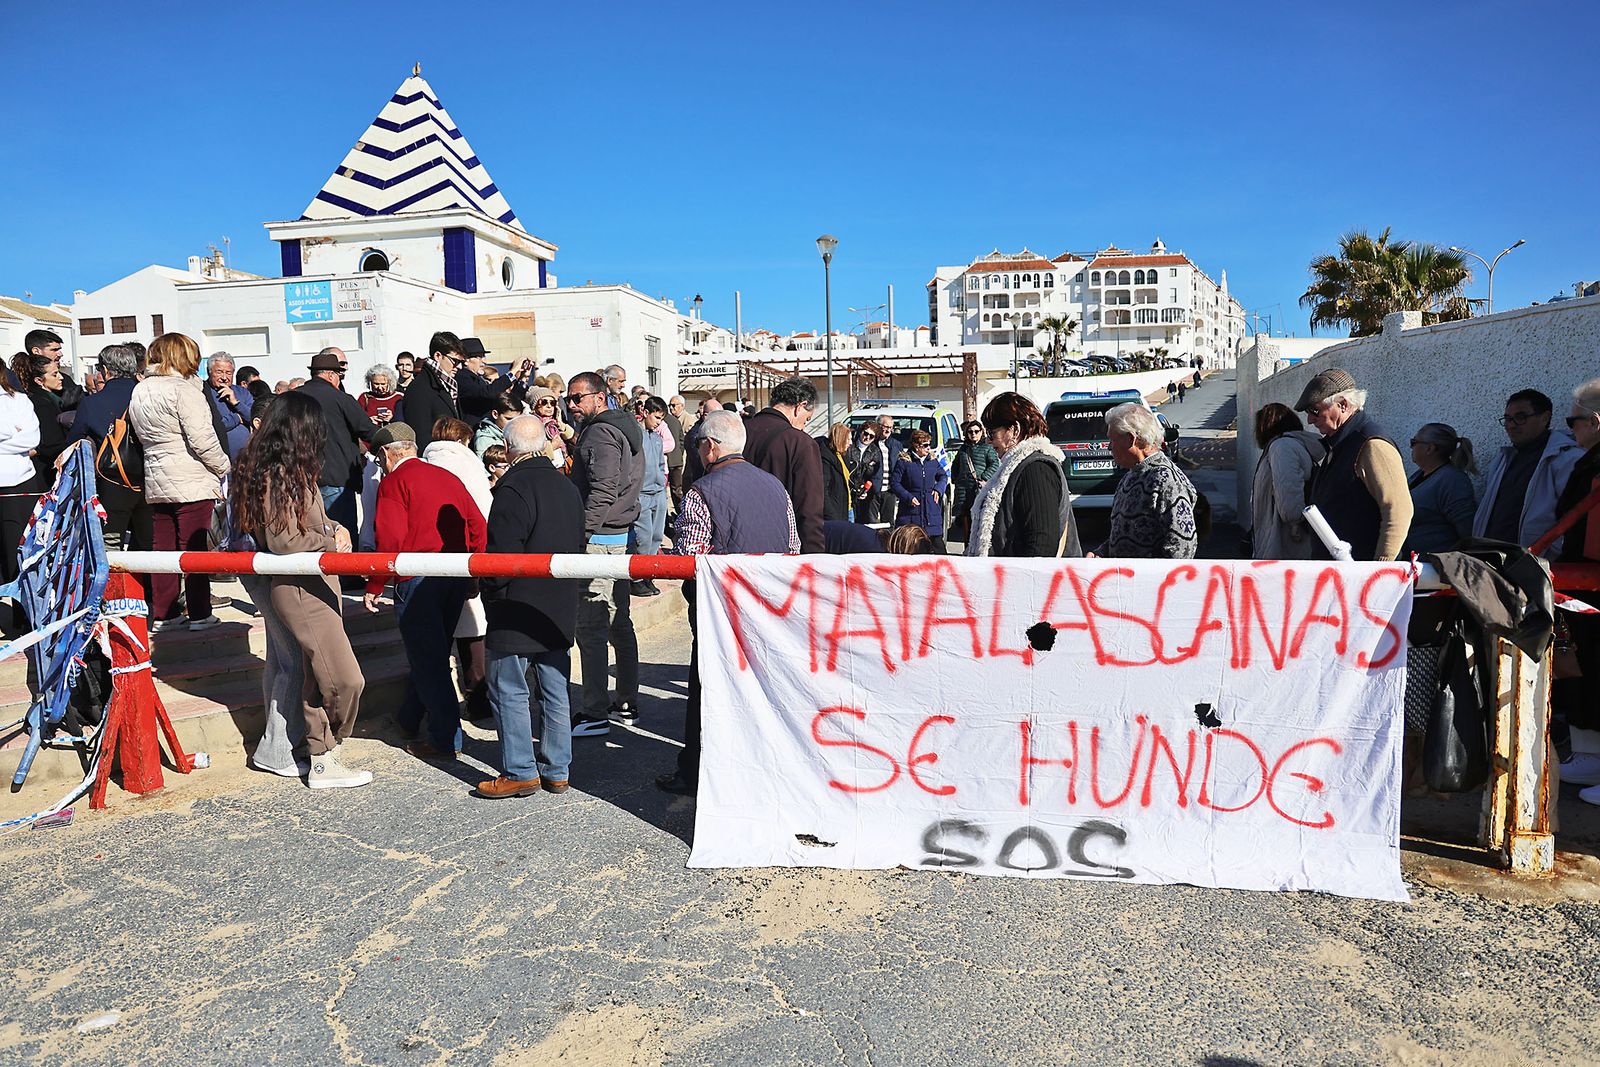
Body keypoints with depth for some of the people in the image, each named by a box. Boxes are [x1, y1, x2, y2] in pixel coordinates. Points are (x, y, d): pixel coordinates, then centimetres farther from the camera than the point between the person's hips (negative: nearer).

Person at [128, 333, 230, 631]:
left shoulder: (139, 391, 12)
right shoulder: (184, 389, -13)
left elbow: (142, 436, 18)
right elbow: (202, 438, -17)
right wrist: (222, 467, -5)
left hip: (156, 482, 7)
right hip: (191, 482, -7)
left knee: (163, 548, 11)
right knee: (194, 548, -2)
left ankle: (163, 614, 16)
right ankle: (199, 614, 2)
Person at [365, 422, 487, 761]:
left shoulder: (394, 482, -4)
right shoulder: (447, 477, 15)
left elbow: (389, 540, -13)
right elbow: (478, 525, 12)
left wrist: (374, 587, -6)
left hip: (418, 579, -7)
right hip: (457, 577, 7)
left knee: (427, 659, 0)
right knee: (434, 653, 20)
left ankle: (446, 739, 1)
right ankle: (411, 719, 37)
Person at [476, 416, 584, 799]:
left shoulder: (514, 490, -17)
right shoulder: (568, 488, 8)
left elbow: (502, 556, -20)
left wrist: (489, 592, -5)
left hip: (517, 610, -8)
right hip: (561, 611, 8)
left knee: (509, 692, 3)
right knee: (555, 692, 12)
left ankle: (520, 772, 8)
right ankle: (556, 770, 20)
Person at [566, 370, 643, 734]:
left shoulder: (600, 433, -12)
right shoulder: (626, 428, 18)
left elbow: (602, 491, -22)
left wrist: (578, 533, -23)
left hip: (599, 540, -10)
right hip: (622, 536, 10)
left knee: (591, 626, -7)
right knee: (619, 622, 14)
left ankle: (595, 714, -4)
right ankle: (627, 704, 22)